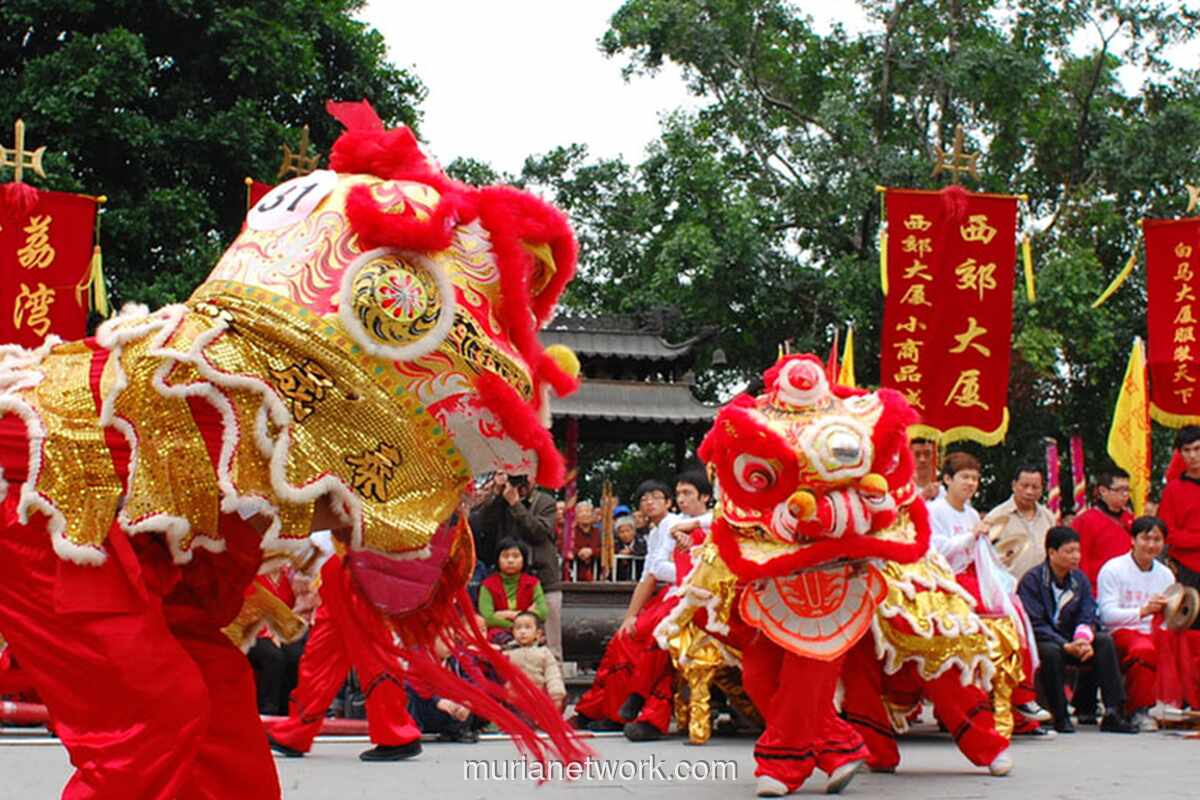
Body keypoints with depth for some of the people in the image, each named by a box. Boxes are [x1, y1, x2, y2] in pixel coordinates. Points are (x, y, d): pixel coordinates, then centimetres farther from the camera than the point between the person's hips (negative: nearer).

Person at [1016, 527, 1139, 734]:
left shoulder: (1080, 578, 6)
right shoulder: (1032, 580, -13)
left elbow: (1088, 617, -1)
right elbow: (1035, 625, -18)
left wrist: (1084, 640, -24)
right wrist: (1066, 646, -27)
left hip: (1071, 640, 5)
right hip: (1040, 641, -5)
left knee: (1105, 640, -18)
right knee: (1051, 651, -37)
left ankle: (1113, 712, -22)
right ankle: (1060, 717, -24)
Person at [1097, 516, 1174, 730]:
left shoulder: (1166, 575, 17)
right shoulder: (1113, 569, -1)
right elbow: (1107, 614, -12)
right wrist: (1144, 610, -23)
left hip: (1156, 633, 5)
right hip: (1122, 632, -5)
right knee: (1144, 649, -38)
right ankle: (1137, 711, -20)